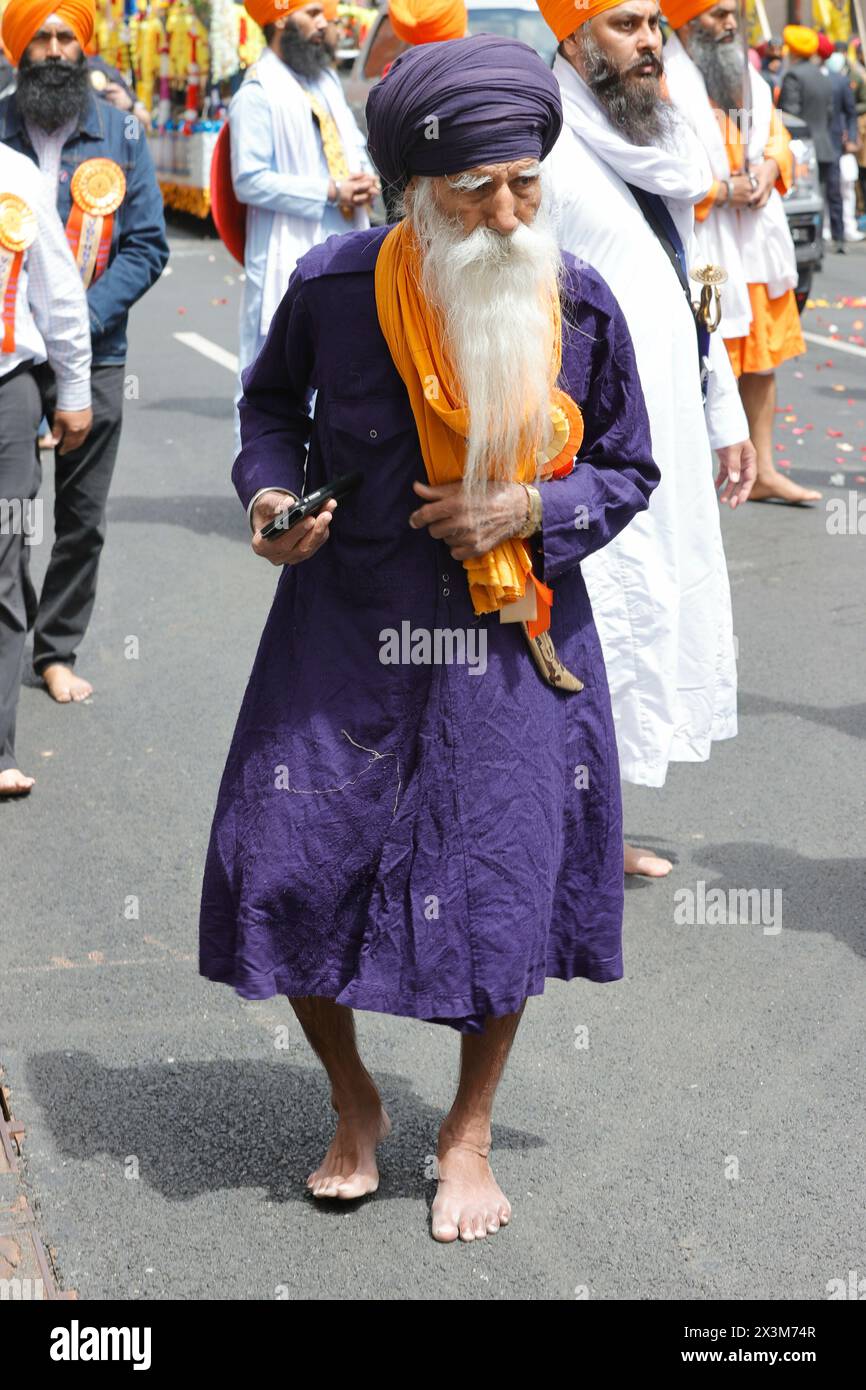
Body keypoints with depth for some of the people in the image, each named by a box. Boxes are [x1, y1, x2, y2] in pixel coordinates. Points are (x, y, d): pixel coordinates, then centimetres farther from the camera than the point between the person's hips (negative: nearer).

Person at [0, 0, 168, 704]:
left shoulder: (121, 134, 3)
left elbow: (147, 245, 1)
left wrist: (85, 317, -12)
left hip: (94, 356, 1)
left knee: (82, 516, 9)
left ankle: (58, 649, 23)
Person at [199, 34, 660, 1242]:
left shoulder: (581, 307, -10)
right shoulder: (336, 285, -12)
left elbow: (629, 470, 4)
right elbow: (272, 397, 10)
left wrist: (529, 510, -14)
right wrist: (271, 489, -9)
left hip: (511, 643, 0)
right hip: (345, 632, 0)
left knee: (502, 890, 3)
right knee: (289, 870, -1)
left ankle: (469, 1134, 28)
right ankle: (353, 1104, 28)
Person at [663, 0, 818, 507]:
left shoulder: (748, 79, 15)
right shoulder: (666, 81, -12)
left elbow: (777, 136, 20)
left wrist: (768, 170, -2)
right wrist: (721, 189, -17)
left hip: (758, 236, 8)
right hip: (702, 245, -8)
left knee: (763, 356, 12)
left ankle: (763, 470, 21)